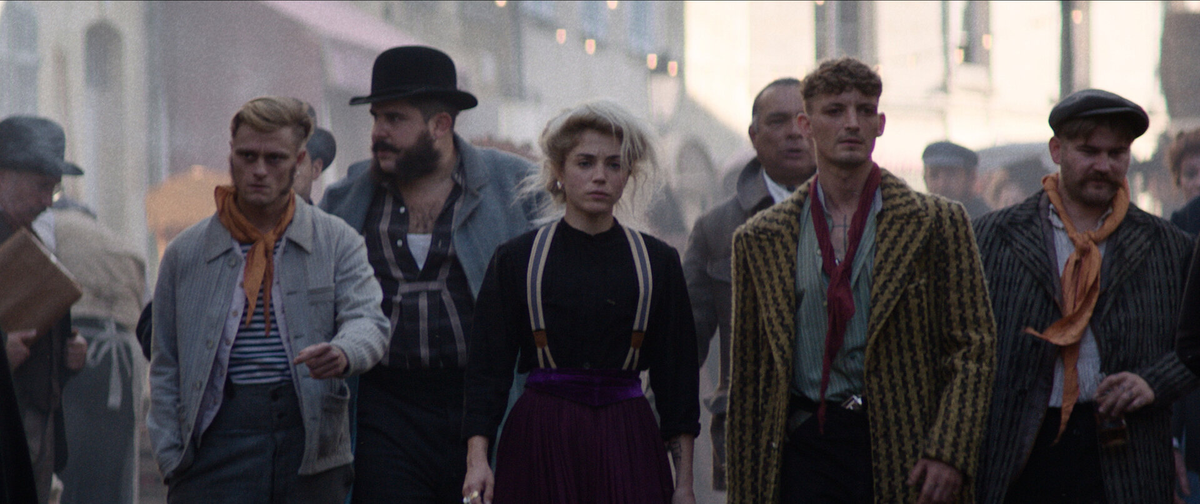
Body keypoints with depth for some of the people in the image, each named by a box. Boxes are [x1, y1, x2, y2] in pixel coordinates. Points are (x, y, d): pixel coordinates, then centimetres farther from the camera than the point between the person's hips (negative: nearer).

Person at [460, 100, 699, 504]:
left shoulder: (658, 262, 7)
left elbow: (677, 378, 9)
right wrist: (477, 458, -12)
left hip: (628, 441, 1)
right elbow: (488, 365, 1)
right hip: (539, 439, -1)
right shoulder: (515, 259, 4)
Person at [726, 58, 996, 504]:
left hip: (904, 449, -1)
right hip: (804, 447, 1)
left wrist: (948, 453, -10)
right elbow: (748, 376, 11)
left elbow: (972, 350, 2)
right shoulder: (760, 240, 10)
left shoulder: (937, 223, 5)